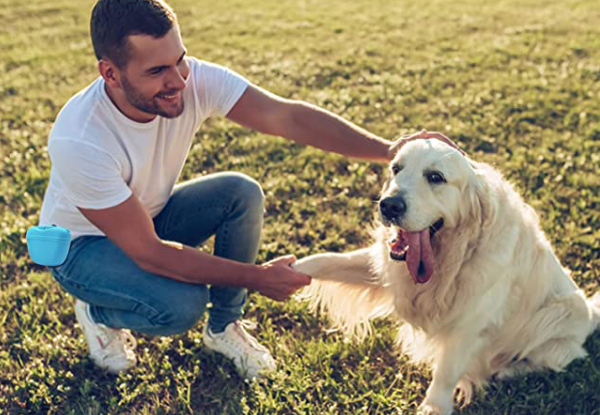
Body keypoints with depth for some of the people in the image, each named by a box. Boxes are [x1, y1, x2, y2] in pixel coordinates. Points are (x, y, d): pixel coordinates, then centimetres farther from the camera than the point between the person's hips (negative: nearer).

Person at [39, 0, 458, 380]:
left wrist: (387, 149, -42)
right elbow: (148, 252, -34)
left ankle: (223, 326, 0)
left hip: (150, 214, 5)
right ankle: (98, 313, 4)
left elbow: (287, 117, -30)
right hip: (83, 243, -5)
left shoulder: (193, 78, -26)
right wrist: (256, 278, -32)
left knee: (242, 195, -22)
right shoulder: (79, 140, -37)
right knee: (183, 305, -31)